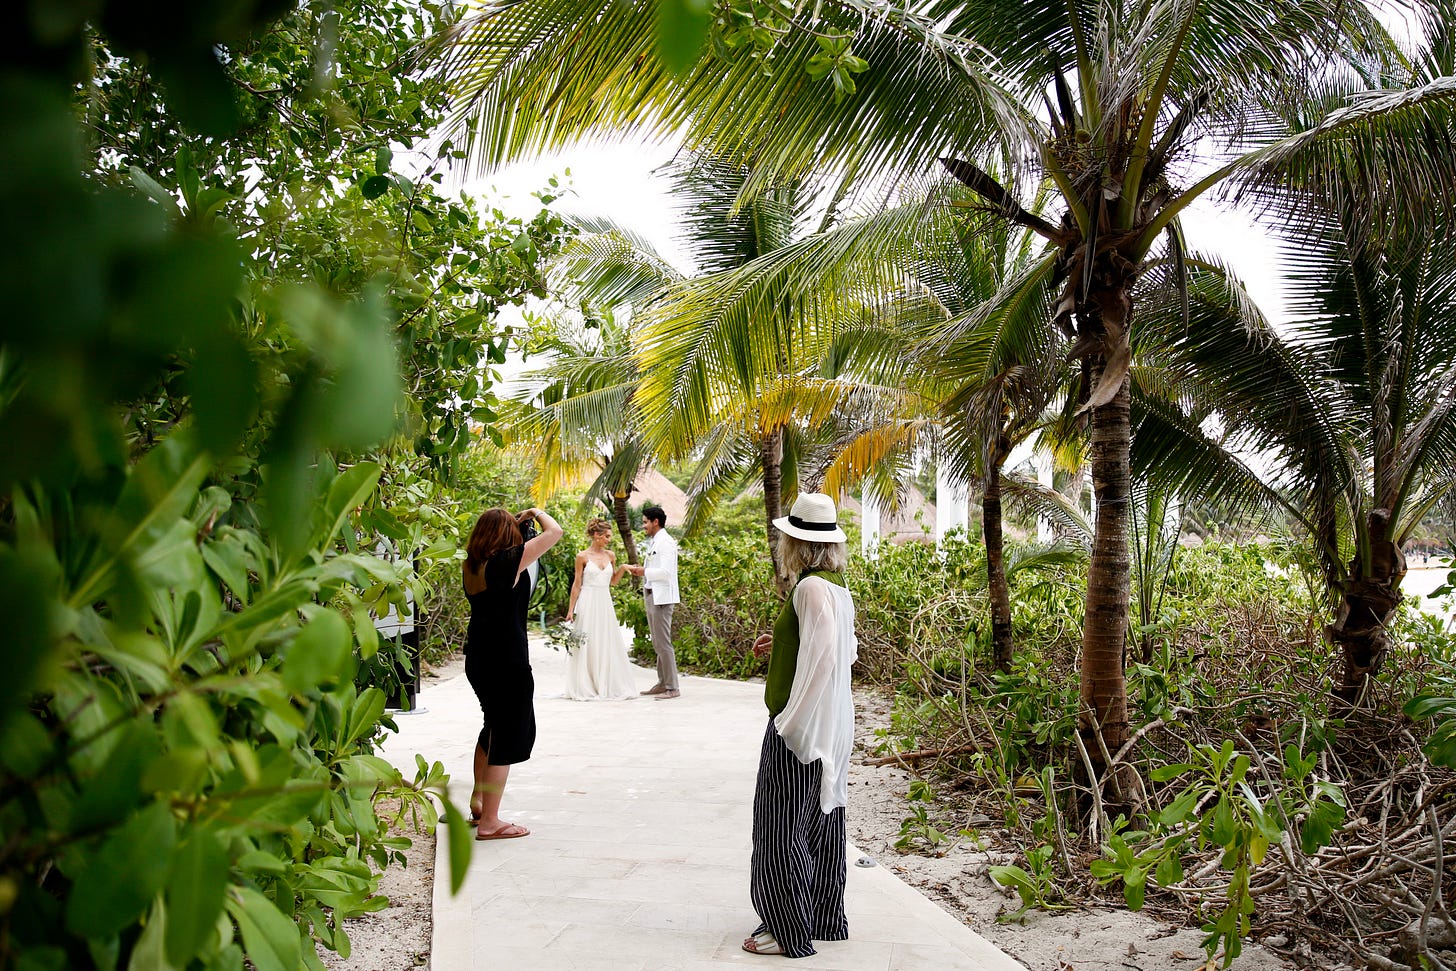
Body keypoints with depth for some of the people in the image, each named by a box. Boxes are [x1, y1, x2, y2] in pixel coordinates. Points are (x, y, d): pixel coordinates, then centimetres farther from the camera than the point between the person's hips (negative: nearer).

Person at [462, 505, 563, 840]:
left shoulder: (472, 565, 4)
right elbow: (555, 532, -13)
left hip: (478, 657, 8)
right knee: (508, 736, 2)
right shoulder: (508, 560, -17)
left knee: (494, 726, 26)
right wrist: (537, 513, 7)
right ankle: (489, 822, 7)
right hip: (506, 661, -8)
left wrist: (516, 520, 20)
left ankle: (478, 801, 38)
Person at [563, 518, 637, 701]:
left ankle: (608, 686, 13)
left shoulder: (610, 555, 8)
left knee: (608, 644, 4)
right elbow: (577, 584, -1)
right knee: (587, 645, -1)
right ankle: (586, 688, 7)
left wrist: (622, 569, 0)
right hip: (588, 604, -4)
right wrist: (571, 610, -2)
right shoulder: (582, 557, -4)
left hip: (605, 603, 4)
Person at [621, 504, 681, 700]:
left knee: (663, 643, -9)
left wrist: (645, 572, -12)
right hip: (651, 596, 10)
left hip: (662, 597, -10)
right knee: (657, 643, 13)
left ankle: (672, 687, -5)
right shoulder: (653, 542, 18)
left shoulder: (665, 542, -13)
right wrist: (640, 569, 7)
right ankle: (662, 683, 20)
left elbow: (666, 571, -21)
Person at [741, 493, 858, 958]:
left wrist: (794, 720, -21)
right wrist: (784, 645, 16)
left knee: (782, 827, 1)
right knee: (821, 821, 17)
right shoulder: (838, 587, 8)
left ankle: (790, 931, 10)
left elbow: (823, 656, -26)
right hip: (833, 726, 9)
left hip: (803, 723, -9)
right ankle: (825, 920, 28)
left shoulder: (811, 587, -19)